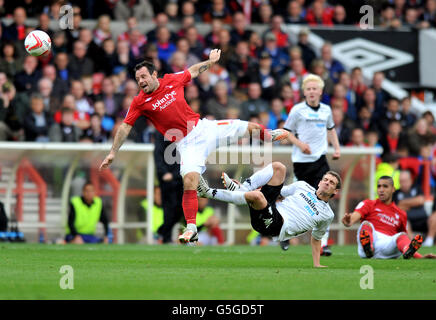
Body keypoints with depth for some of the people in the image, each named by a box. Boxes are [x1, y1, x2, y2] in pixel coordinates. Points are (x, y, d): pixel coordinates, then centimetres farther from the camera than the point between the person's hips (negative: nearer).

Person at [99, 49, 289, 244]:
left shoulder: (172, 80, -4)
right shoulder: (140, 102, -10)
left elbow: (194, 71, 16)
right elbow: (125, 126, -5)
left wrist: (211, 61, 26)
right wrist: (112, 153, -8)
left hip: (203, 127, 4)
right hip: (186, 143, -4)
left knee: (247, 127, 15)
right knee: (189, 183, -23)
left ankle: (269, 135, 50)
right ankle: (191, 229, -21)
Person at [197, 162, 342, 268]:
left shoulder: (327, 214, 14)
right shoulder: (303, 186, 21)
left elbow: (316, 238, 24)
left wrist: (317, 265, 17)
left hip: (278, 226, -5)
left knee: (256, 196, -36)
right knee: (278, 167, -2)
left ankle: (209, 193, -25)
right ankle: (242, 190, -13)